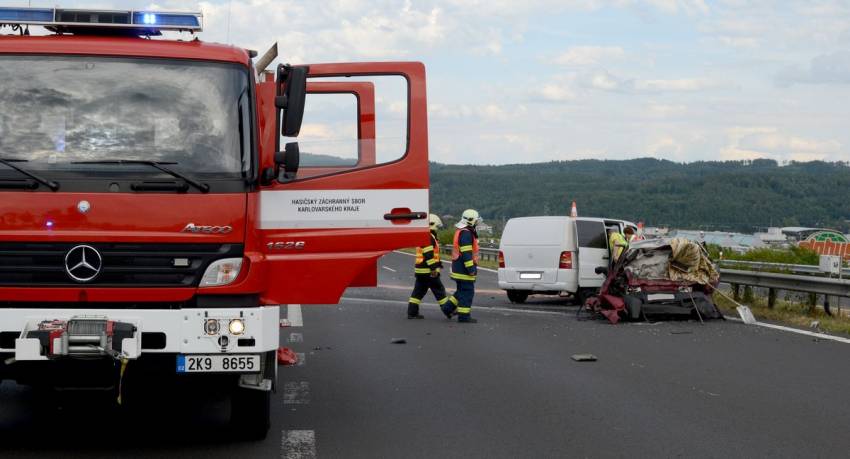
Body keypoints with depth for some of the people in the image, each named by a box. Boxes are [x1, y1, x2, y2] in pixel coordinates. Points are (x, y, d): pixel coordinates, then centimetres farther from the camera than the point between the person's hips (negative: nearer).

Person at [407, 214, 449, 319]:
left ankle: (412, 312, 6)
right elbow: (428, 254, -22)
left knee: (419, 291, 9)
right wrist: (433, 268, -22)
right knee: (439, 290, 0)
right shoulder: (429, 237, -14)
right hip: (428, 271, -10)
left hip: (420, 270, 10)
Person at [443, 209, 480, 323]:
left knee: (462, 291, 20)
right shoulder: (466, 234, -17)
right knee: (467, 292, -5)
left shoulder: (460, 231, 17)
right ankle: (464, 316, -3)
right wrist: (471, 268, -22)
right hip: (464, 268, -10)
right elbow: (466, 253, -23)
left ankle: (448, 308, 23)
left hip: (458, 267, 10)